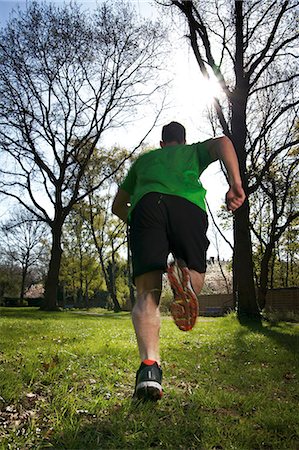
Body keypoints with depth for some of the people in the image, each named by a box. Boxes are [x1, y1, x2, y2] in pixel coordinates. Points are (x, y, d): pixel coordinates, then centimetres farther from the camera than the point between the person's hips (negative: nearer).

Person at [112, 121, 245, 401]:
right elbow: (222, 142, 11)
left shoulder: (143, 159, 41)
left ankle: (149, 367, -28)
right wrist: (235, 184, -1)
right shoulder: (193, 151, 36)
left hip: (145, 205, 1)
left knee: (147, 293, -5)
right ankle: (183, 275, -28)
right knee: (195, 274, 10)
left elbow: (118, 206, 39)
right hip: (187, 205, -1)